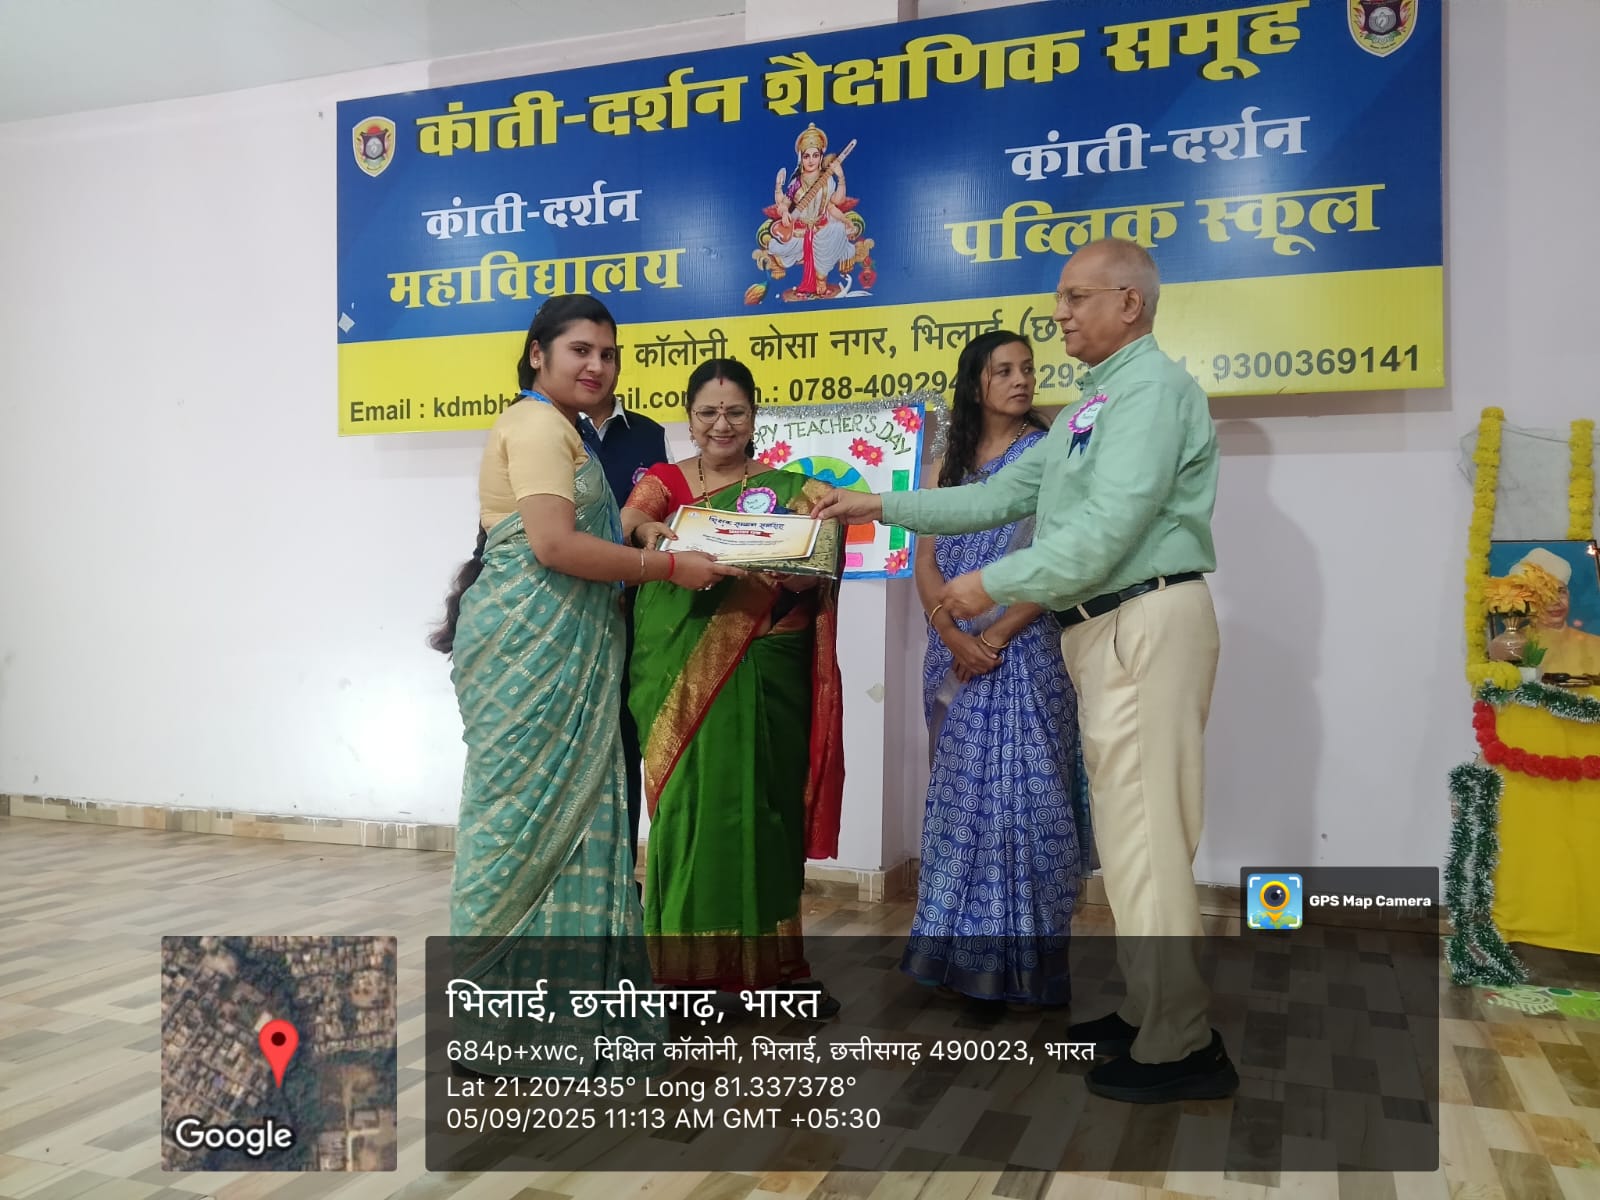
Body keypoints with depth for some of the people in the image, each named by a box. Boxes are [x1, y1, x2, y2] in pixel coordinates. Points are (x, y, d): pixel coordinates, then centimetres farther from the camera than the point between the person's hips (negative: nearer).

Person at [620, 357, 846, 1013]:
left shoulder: (788, 489, 10)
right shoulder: (662, 481, 10)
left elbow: (813, 576, -1)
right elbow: (624, 524, -10)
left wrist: (781, 574, -23)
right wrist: (650, 532, -32)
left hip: (764, 675, 1)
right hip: (680, 673, 0)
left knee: (762, 804, 3)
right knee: (688, 803, -1)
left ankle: (767, 959, 15)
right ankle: (687, 960, 9)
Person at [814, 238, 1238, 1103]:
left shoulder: (1152, 389, -10)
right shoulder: (1094, 406, 21)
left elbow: (1108, 529, -20)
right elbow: (1004, 495, 21)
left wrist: (996, 585, -11)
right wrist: (881, 506, 17)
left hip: (1145, 624, -10)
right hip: (1104, 632, 10)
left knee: (1144, 832, -7)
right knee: (1129, 829, 14)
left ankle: (1180, 1046, 2)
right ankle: (1149, 1011, 24)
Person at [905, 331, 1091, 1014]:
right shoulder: (953, 461, 13)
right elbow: (926, 558, 6)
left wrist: (995, 634, -15)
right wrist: (954, 637, -10)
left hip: (1023, 652, -4)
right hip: (955, 657, 5)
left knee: (1019, 798, -4)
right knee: (961, 798, 8)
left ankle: (1024, 965, 7)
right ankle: (961, 956, 18)